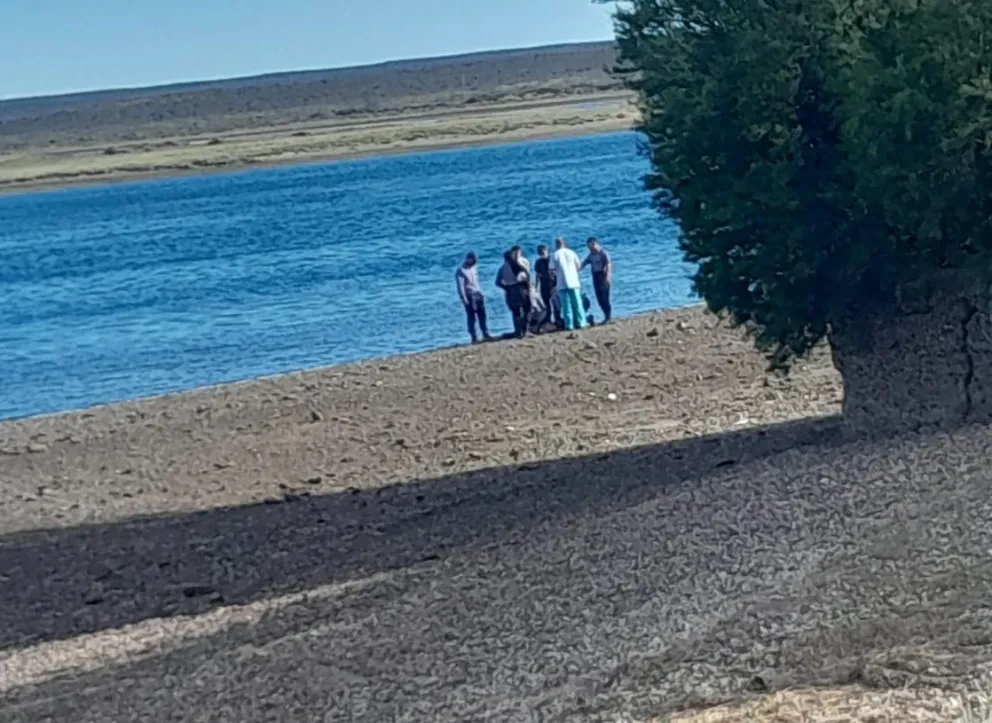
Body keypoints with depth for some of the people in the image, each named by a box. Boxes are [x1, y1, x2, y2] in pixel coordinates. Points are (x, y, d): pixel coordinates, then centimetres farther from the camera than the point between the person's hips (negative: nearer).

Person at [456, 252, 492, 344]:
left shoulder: (474, 268, 11)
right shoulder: (461, 271, -11)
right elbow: (460, 286, -14)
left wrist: (481, 293, 14)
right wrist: (464, 299, -18)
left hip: (478, 295, 7)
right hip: (470, 296, -7)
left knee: (482, 315, 7)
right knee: (472, 318, -4)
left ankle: (485, 334, 13)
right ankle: (474, 338, -1)